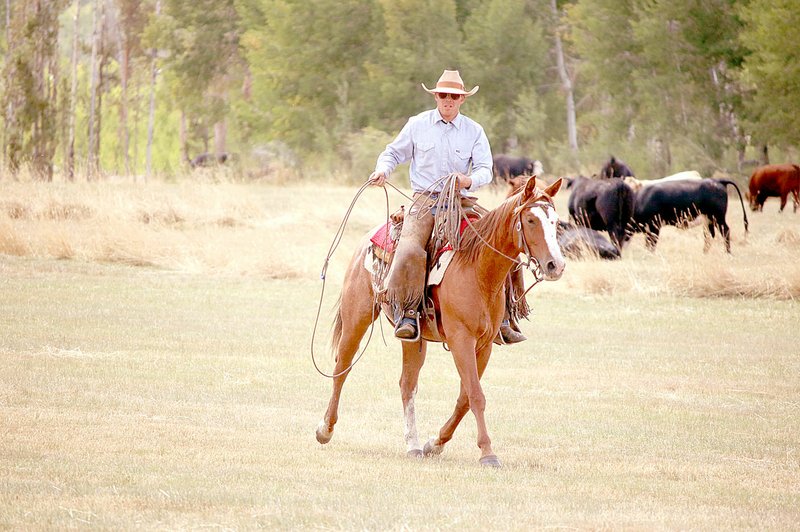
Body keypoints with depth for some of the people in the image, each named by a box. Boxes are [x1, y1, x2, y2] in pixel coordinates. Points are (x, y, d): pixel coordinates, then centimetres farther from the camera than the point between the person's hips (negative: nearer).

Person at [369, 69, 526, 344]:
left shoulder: (474, 131, 7)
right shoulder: (417, 125, 7)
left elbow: (485, 169, 0)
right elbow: (394, 153, 16)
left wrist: (469, 181, -22)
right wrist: (383, 169, -7)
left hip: (463, 203, 2)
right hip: (425, 200, -2)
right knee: (410, 251, -29)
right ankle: (407, 313, -22)